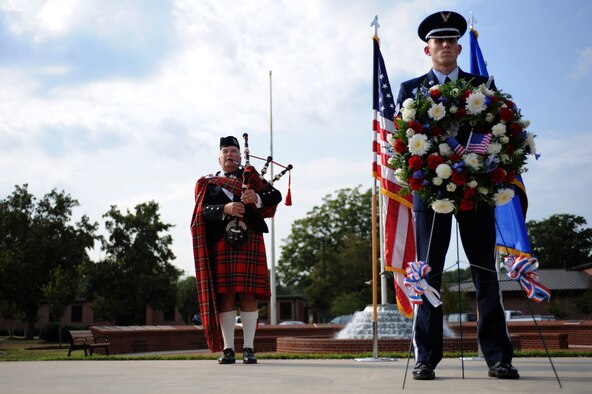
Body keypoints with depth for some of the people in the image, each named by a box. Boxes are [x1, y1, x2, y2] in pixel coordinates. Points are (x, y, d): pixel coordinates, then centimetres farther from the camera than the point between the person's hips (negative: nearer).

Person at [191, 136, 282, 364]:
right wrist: (225, 209, -19)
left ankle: (249, 349, 1)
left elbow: (276, 195, 3)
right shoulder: (207, 184, 16)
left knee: (248, 294, -3)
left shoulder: (250, 176, 16)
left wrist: (256, 197, -17)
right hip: (221, 244, 0)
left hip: (250, 242, 0)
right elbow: (205, 210, -1)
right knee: (225, 295, -1)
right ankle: (228, 349, 4)